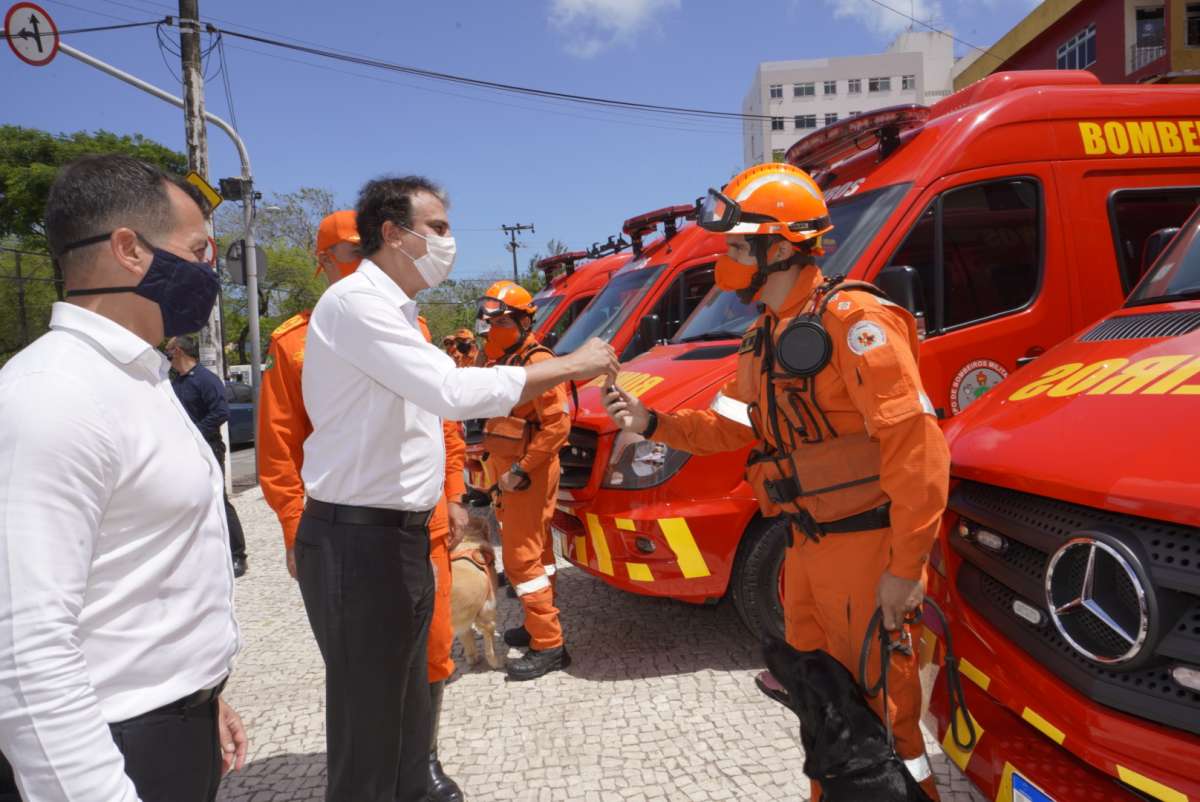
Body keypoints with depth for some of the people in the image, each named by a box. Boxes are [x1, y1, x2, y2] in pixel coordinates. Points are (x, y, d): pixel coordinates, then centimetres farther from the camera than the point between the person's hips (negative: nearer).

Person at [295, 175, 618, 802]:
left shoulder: (394, 310, 16)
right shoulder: (355, 303, -16)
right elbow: (455, 392, -28)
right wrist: (570, 365, -19)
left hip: (401, 536, 10)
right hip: (357, 543, -10)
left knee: (406, 712, 19)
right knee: (369, 729, 0)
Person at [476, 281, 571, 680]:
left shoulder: (536, 362, -16)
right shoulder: (507, 362, 15)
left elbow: (557, 424, -24)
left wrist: (521, 470, -23)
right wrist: (501, 467, 12)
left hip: (528, 477, -10)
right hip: (513, 473, 10)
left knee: (523, 557, -9)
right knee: (534, 551, 17)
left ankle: (548, 645, -2)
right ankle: (538, 626, 29)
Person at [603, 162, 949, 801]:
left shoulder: (850, 317, -17)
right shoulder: (765, 337, 13)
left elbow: (915, 442, -23)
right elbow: (731, 426, 17)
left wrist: (905, 567, -23)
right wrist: (653, 423, 3)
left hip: (865, 545, -9)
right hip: (809, 546, 9)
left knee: (880, 712, 4)